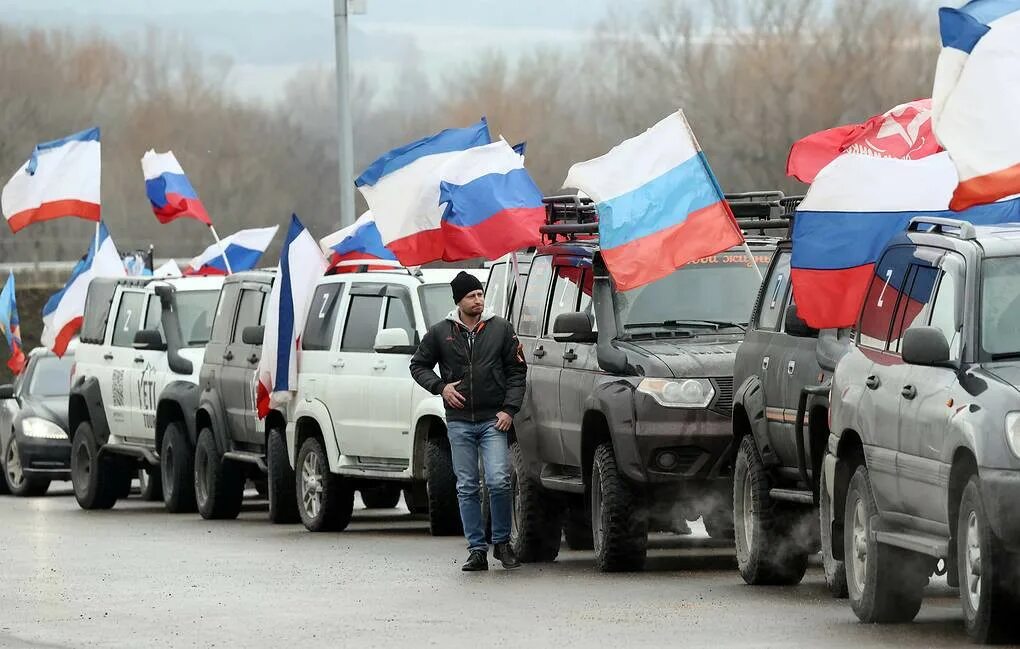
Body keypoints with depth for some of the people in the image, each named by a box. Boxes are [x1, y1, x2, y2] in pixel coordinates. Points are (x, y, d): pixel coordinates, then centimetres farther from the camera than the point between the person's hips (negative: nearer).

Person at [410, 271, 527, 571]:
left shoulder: (501, 329, 4)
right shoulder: (440, 332, 5)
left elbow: (517, 371, 7)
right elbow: (418, 365, 15)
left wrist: (509, 409, -3)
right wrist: (440, 387, -3)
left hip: (493, 421, -2)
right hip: (459, 423, 2)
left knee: (498, 481, -14)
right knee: (467, 488, 3)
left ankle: (502, 543, 3)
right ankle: (477, 550, 8)